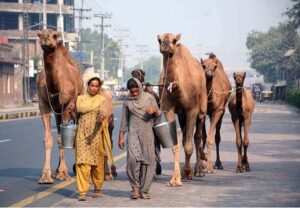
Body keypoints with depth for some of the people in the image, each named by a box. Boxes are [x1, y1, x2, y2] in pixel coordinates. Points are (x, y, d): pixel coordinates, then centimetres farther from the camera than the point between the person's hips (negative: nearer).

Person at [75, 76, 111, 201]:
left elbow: (103, 111, -16)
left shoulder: (102, 99, 4)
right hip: (82, 134, 0)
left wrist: (102, 116, -35)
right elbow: (80, 108, -5)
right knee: (82, 162, -9)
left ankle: (97, 188, 23)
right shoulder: (81, 98, 12)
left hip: (96, 134, 0)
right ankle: (82, 192, -11)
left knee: (97, 162, 5)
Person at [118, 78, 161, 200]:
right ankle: (135, 187, -6)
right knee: (133, 158, -19)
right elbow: (124, 120, 12)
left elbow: (158, 114, 9)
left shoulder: (149, 98, 4)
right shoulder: (127, 102, 6)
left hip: (147, 132, 1)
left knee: (148, 160, -2)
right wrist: (121, 137, 9)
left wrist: (154, 110, -15)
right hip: (133, 132, 0)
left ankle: (144, 190, 9)